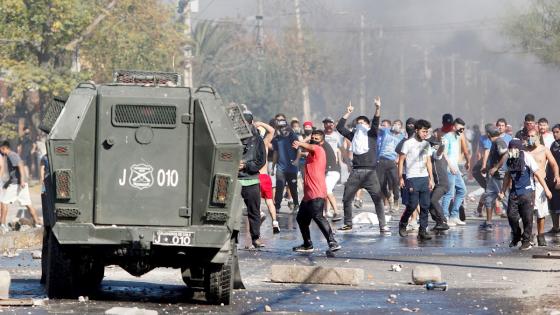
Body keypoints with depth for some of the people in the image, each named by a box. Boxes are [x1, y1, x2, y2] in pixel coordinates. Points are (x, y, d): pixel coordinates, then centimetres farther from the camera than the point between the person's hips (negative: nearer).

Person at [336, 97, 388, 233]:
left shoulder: (371, 134, 6)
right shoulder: (354, 135, 15)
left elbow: (375, 123, -10)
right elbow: (340, 127, 11)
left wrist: (378, 108, -23)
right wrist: (348, 113, 8)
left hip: (370, 172, -4)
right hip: (356, 172, 4)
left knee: (378, 199, -9)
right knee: (346, 199, 5)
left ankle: (383, 226, -7)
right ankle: (348, 224, 18)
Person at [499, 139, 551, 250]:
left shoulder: (527, 157, -12)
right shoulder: (510, 159, 4)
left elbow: (537, 174, -8)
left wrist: (546, 189, -8)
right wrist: (503, 191, 19)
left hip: (527, 191, -5)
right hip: (514, 191, 5)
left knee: (527, 217, -3)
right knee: (511, 215, 0)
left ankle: (527, 241, 9)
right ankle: (516, 236, 23)